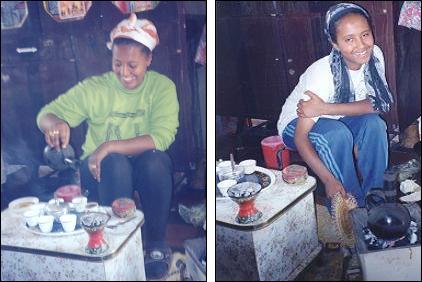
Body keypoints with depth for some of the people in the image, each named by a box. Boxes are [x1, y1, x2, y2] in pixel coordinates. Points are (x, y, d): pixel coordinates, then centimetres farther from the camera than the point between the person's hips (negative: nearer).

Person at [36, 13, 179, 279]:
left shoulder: (162, 86, -9)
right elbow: (45, 114, -13)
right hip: (102, 170, 0)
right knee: (115, 163, -34)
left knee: (155, 159, -34)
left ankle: (157, 245, -15)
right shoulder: (95, 87, -9)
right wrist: (55, 123, -39)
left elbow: (161, 138, -21)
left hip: (148, 169, 0)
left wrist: (109, 146, -29)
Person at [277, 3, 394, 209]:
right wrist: (329, 181, -38)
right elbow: (300, 137, -30)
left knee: (374, 124, -23)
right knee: (338, 134, -33)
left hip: (337, 121, 5)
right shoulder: (322, 74, -33)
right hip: (296, 124, -4)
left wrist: (325, 109, -33)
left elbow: (378, 104, -19)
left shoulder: (374, 55, -18)